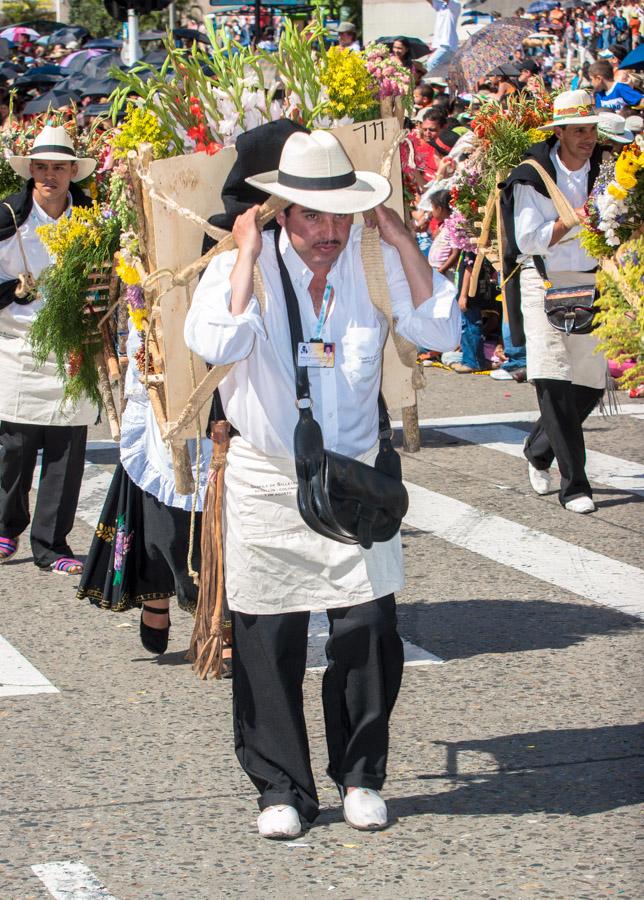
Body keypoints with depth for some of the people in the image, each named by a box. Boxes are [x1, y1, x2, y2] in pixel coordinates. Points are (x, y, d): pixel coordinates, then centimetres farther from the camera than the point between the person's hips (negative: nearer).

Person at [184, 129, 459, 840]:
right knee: (269, 643, 1)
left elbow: (441, 331, -6)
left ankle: (359, 776, 18)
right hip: (267, 482, -2)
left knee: (368, 632, -2)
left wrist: (402, 241, -8)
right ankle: (283, 789, 16)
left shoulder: (377, 265, 2)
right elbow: (218, 345, -23)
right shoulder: (240, 268, -7)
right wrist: (248, 256, -19)